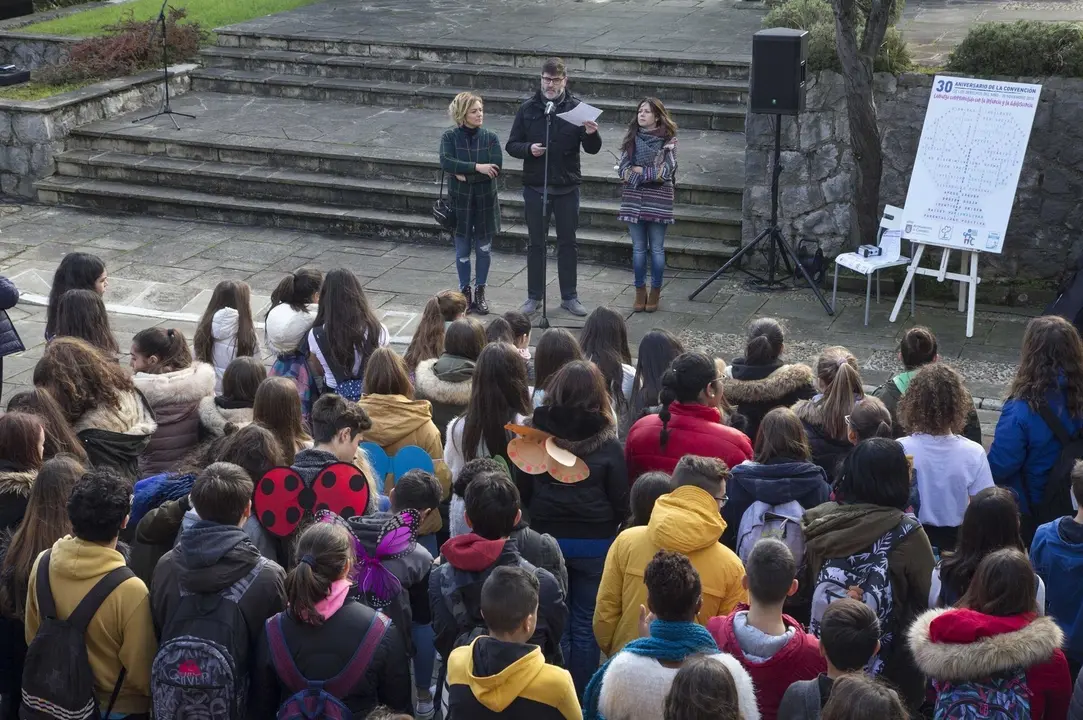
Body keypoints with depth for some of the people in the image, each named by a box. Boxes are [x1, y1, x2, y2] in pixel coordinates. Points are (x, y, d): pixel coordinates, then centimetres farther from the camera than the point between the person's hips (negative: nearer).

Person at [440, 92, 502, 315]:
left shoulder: (490, 137, -3)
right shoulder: (450, 137, -5)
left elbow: (496, 167, -14)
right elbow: (446, 162, -20)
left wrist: (465, 174, -18)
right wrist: (477, 167, -25)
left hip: (485, 199, 1)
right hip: (460, 200, -1)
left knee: (484, 248, 8)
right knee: (462, 249, 6)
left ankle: (480, 292, 23)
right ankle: (465, 291, 21)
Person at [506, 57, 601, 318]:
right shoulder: (528, 109, 1)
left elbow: (592, 149, -4)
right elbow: (511, 145, 4)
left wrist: (591, 134, -26)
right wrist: (528, 149, -17)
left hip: (567, 188, 0)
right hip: (535, 186, 0)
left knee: (568, 243, 9)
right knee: (536, 244, 8)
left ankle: (569, 297, 19)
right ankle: (534, 297, 18)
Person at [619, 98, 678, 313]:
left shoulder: (668, 140, -3)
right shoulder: (631, 138, 6)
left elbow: (667, 171, -11)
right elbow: (622, 169, -1)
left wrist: (640, 171, -8)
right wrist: (652, 173, -11)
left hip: (658, 200, -3)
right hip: (633, 199, 3)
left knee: (656, 248, 3)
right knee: (638, 248, 7)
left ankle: (655, 293, 13)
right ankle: (640, 292, 15)